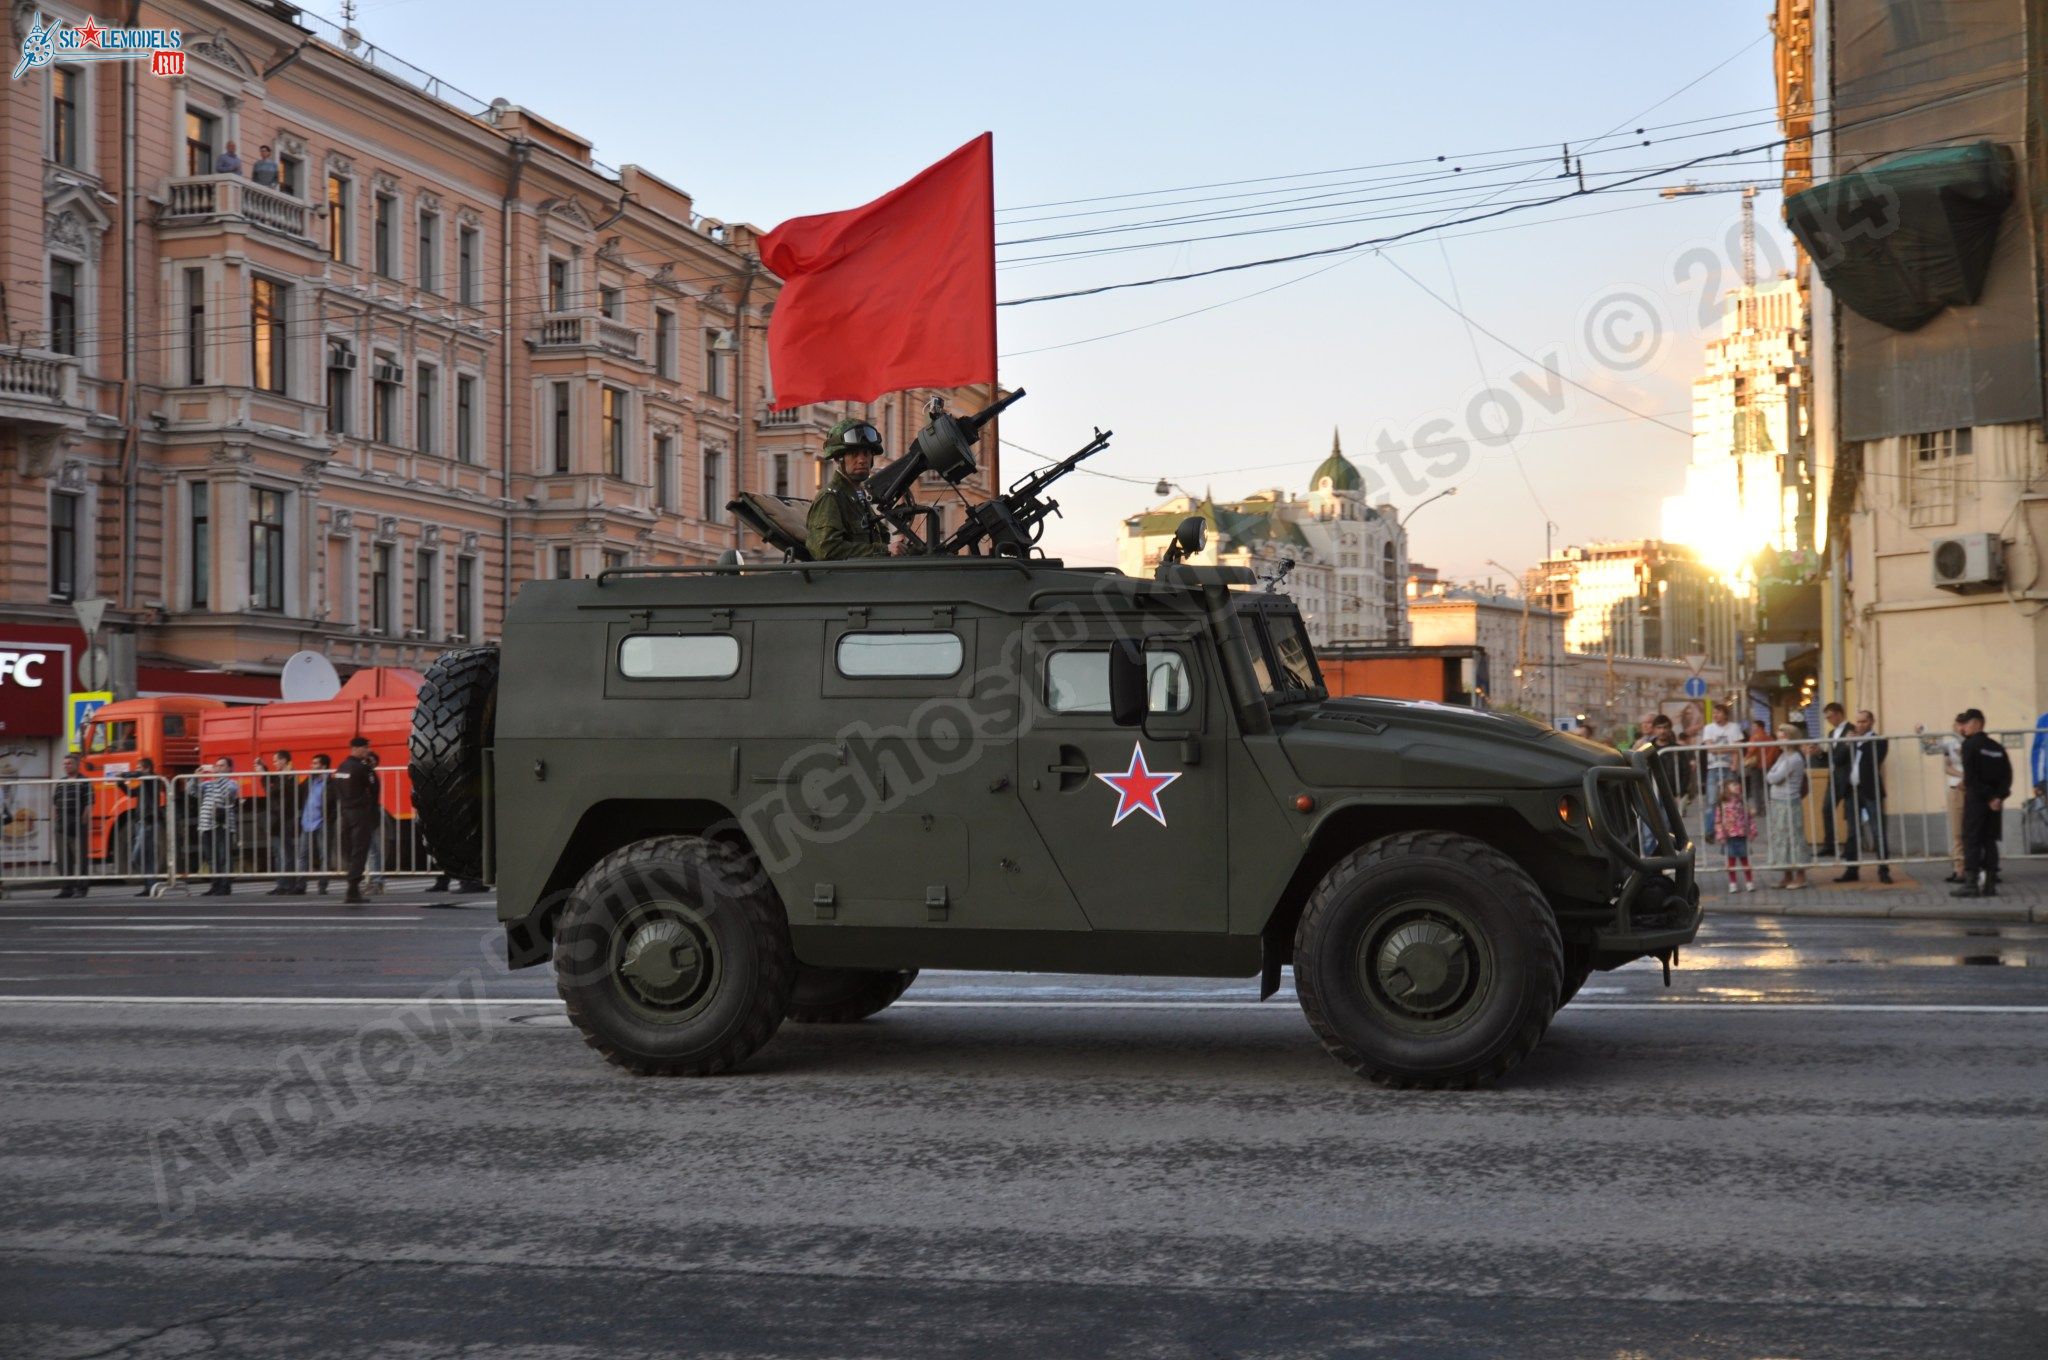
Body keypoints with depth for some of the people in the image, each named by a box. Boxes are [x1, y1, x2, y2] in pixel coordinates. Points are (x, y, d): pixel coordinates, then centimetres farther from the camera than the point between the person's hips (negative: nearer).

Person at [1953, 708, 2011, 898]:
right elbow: (2007, 774, 4)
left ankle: (1971, 884, -9)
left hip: (1975, 798, -6)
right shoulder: (1996, 747, 12)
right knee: (1990, 841, 9)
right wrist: (1999, 796, -4)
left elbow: (1971, 776, -15)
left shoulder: (1970, 744, -7)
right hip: (1994, 801, 6)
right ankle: (1990, 884, 8)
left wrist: (1988, 797, -11)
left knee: (1971, 841, -4)